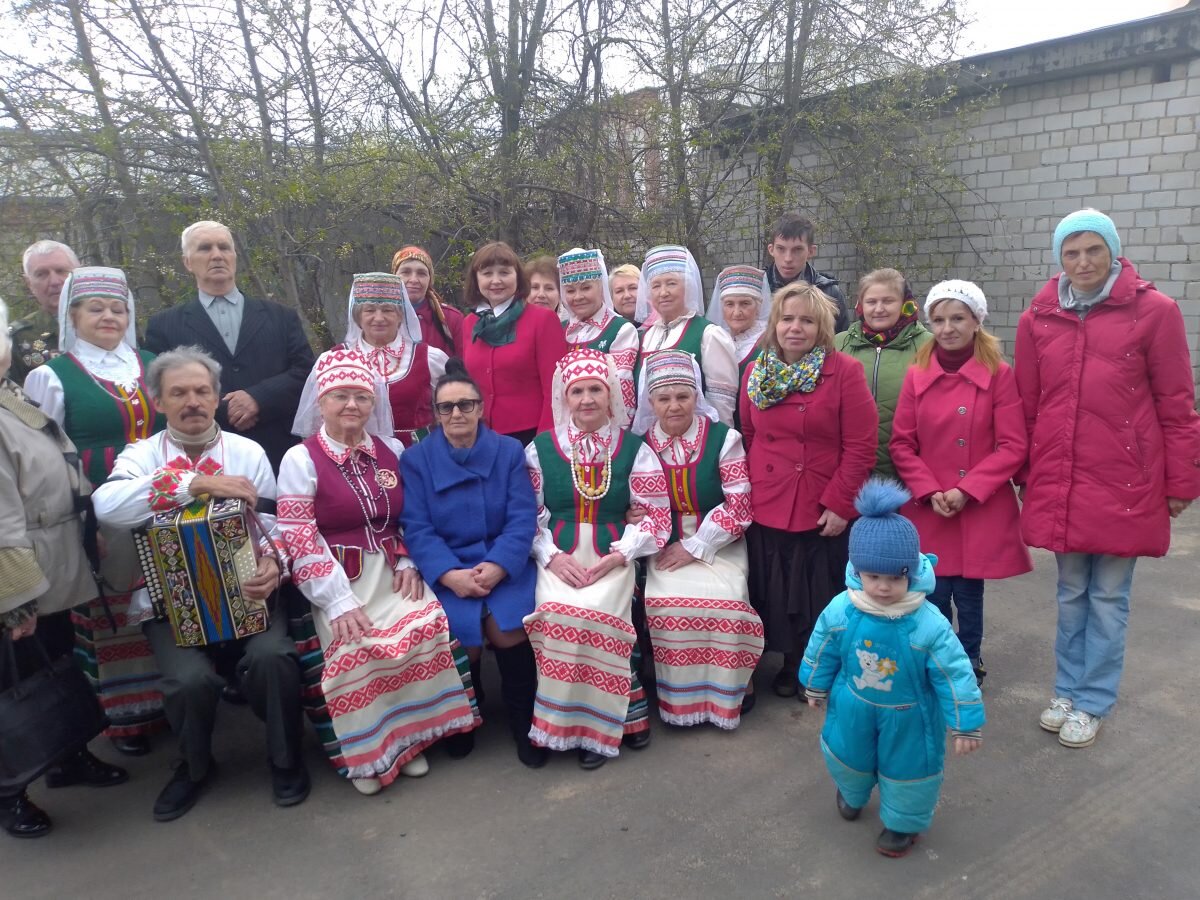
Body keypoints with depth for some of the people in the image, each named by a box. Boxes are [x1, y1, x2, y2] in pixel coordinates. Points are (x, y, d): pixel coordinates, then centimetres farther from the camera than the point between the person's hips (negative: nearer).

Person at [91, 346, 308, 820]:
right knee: (190, 677, -25)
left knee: (271, 655, -27)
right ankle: (194, 765, 10)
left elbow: (271, 525, 1)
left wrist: (271, 563, -22)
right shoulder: (141, 455, 1)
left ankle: (285, 759, 2)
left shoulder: (248, 452, 4)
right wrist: (195, 482, -26)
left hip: (243, 590, 1)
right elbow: (107, 506, -20)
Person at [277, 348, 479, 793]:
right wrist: (339, 603, -17)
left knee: (426, 626, -22)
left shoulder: (391, 450, 10)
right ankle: (364, 753, -4)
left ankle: (409, 736, -3)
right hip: (338, 581, -3)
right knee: (356, 645, -27)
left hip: (392, 572, 3)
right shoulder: (300, 460, -3)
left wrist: (409, 563, -2)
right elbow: (299, 543, -9)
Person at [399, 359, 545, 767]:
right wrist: (450, 574, -20)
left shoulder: (510, 451, 5)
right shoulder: (415, 459, 4)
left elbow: (522, 519, -3)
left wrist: (497, 566, -19)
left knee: (509, 627, -24)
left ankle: (524, 724, 0)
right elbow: (417, 528, -5)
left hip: (504, 563, 1)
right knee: (463, 634, -23)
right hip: (447, 570, 0)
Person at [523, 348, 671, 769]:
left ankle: (598, 724, -5)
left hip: (613, 558, -1)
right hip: (557, 558, 1)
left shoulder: (634, 449, 6)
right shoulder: (540, 449, 8)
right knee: (559, 614, -28)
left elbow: (656, 516, 2)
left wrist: (616, 556, -10)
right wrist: (553, 557, -10)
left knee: (597, 616, -28)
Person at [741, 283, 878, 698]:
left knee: (820, 598, 6)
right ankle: (791, 665, 31)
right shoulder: (756, 372, 8)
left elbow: (861, 446, -9)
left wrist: (839, 504, -13)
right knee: (778, 595, 11)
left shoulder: (845, 372, -5)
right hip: (767, 509, 3)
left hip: (824, 513, -3)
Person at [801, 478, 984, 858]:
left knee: (907, 768, 18)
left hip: (907, 717, -3)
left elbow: (955, 676, -20)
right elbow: (822, 652, -4)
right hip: (853, 709, 3)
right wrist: (816, 686, 11)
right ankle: (852, 792, 61)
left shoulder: (929, 624, -31)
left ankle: (904, 821, 48)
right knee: (848, 754, 27)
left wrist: (966, 725, -14)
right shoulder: (840, 612, -24)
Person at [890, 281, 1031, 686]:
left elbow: (1013, 447, -7)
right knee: (932, 598, 8)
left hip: (981, 510, -1)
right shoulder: (917, 375, 1)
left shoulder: (999, 375, -6)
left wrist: (967, 490, -14)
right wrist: (929, 491, -10)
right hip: (928, 510, 2)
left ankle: (969, 668, 30)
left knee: (969, 596, 8)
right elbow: (901, 444, 2)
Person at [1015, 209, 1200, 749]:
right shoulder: (1039, 318, 4)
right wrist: (1024, 473, 9)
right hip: (1058, 485, 3)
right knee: (1071, 594, 15)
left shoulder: (1154, 311, -5)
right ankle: (1067, 691, 31)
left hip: (1126, 485, -2)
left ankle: (1092, 703, 24)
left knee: (1108, 599, 8)